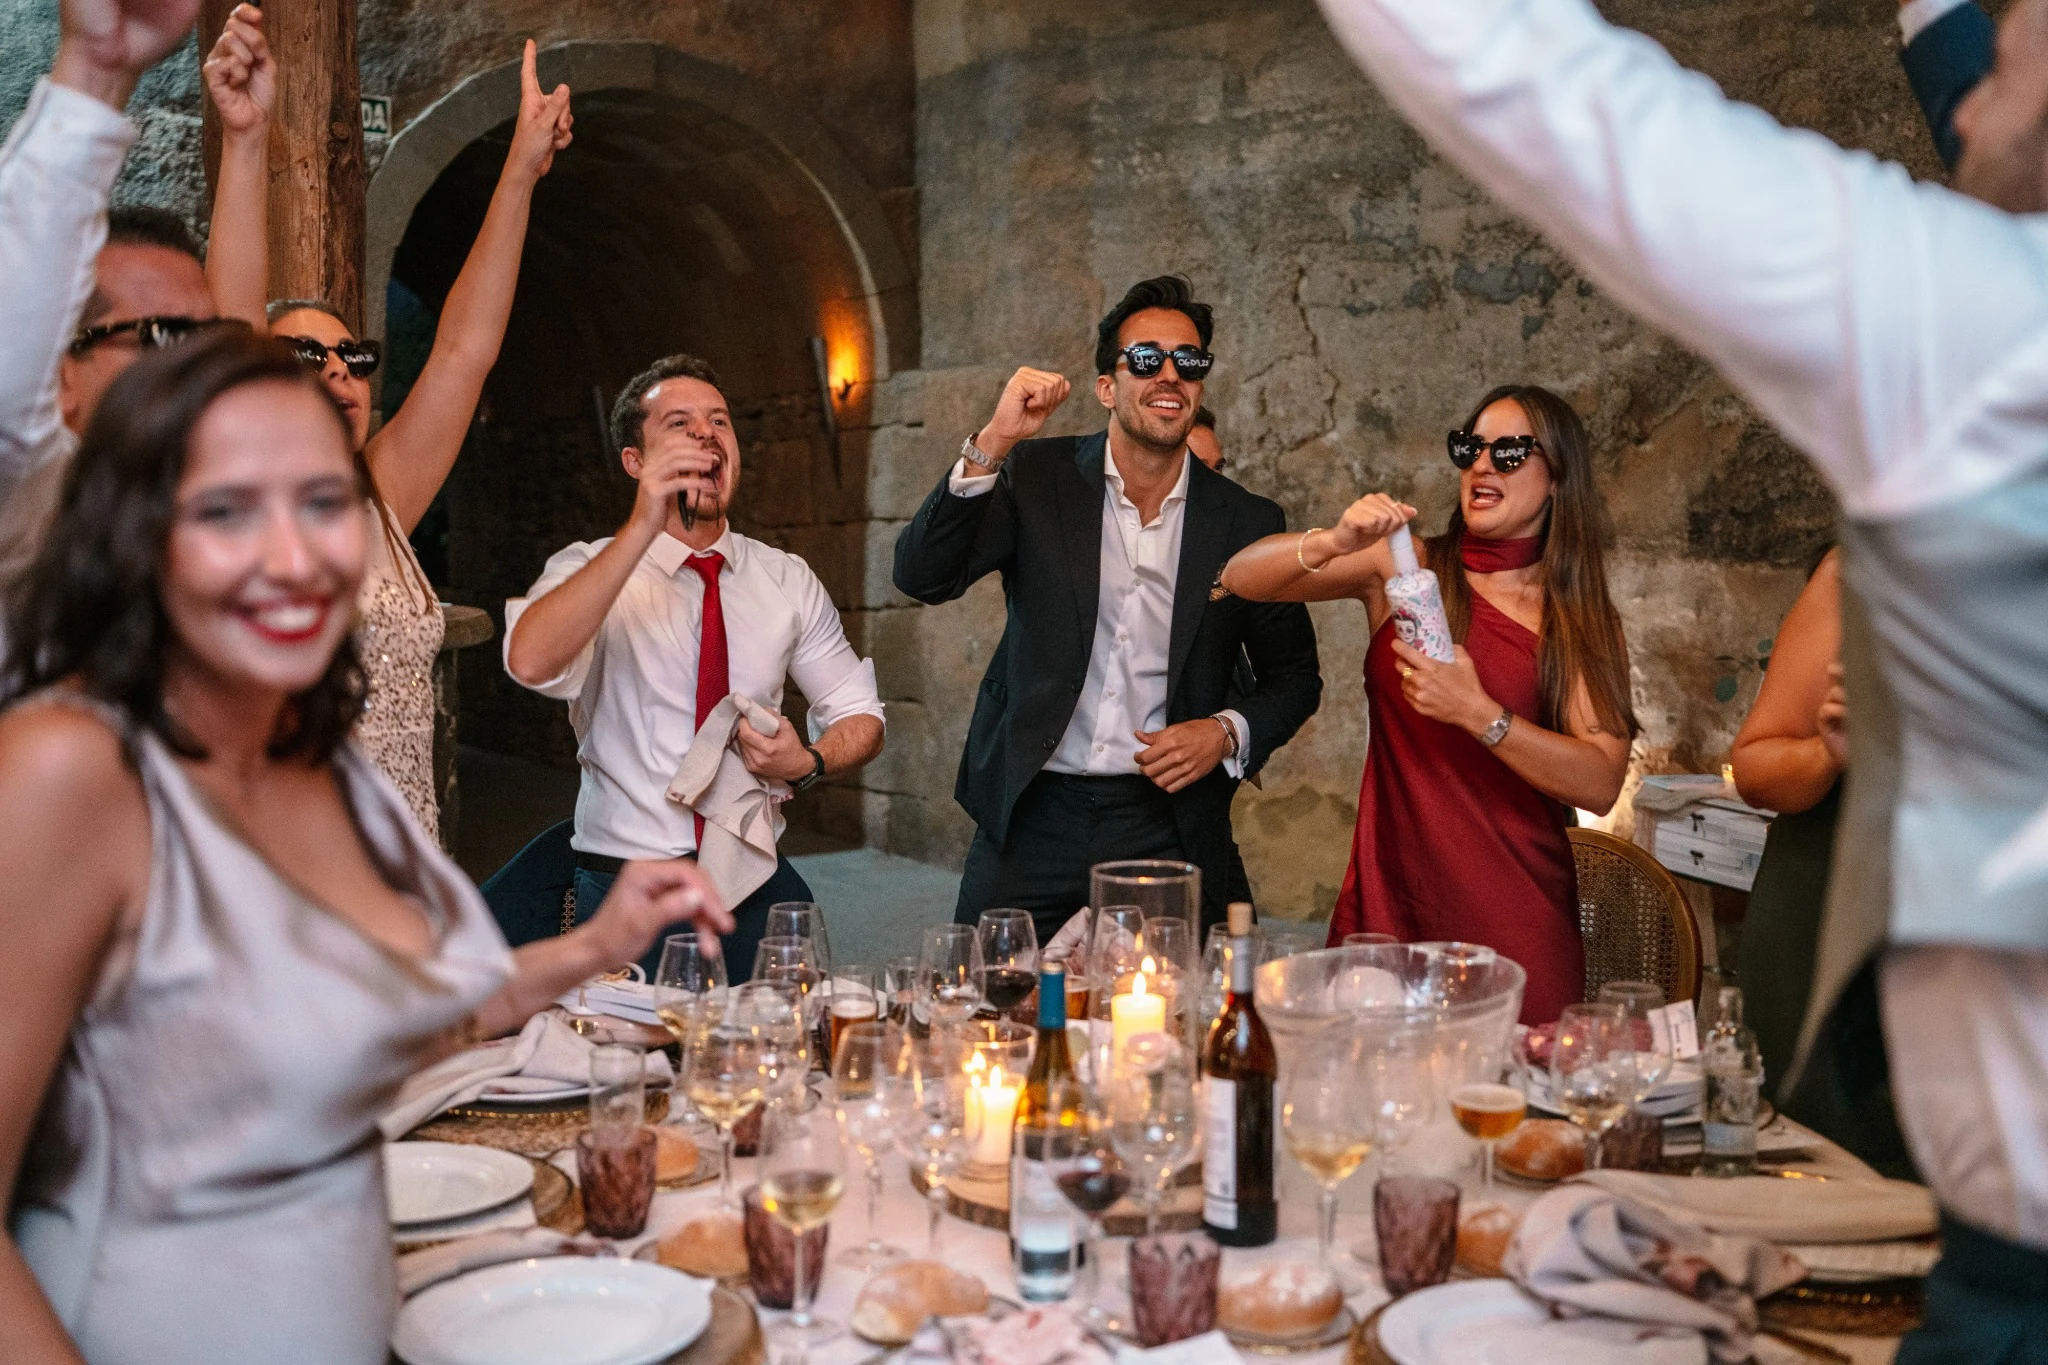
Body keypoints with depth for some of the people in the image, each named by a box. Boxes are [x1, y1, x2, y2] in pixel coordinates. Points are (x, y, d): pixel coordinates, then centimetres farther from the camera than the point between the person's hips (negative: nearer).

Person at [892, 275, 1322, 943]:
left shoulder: (1248, 522, 3)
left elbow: (1295, 676, 11)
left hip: (1167, 830, 1)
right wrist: (991, 445, -20)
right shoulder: (1036, 477, 1)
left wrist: (1227, 733, -8)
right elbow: (921, 577, -10)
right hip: (1031, 819, 0)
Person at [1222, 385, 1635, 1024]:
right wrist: (1332, 543, -19)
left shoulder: (1582, 619, 4)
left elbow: (1601, 784, -8)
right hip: (1389, 900, 1)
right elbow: (1242, 577, -1)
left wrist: (1478, 714, -20)